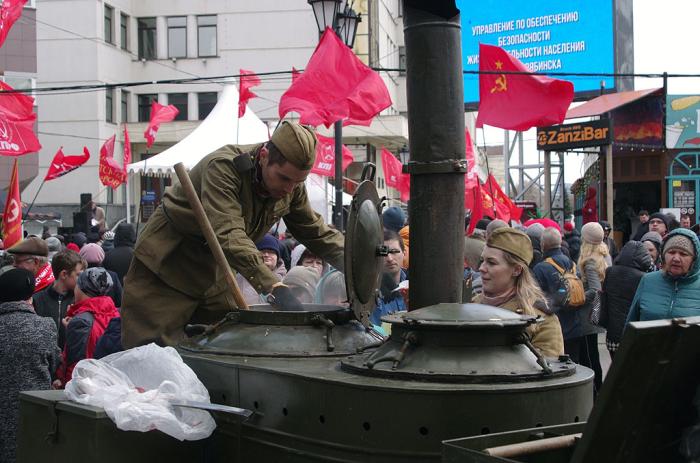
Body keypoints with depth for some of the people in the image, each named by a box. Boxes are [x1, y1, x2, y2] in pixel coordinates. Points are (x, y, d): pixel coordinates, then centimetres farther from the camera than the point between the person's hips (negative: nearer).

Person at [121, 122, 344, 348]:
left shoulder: (291, 186, -6)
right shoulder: (223, 167, -30)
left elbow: (316, 231, 4)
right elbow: (227, 235, -41)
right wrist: (275, 287, -51)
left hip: (214, 274, 7)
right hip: (166, 268, -7)